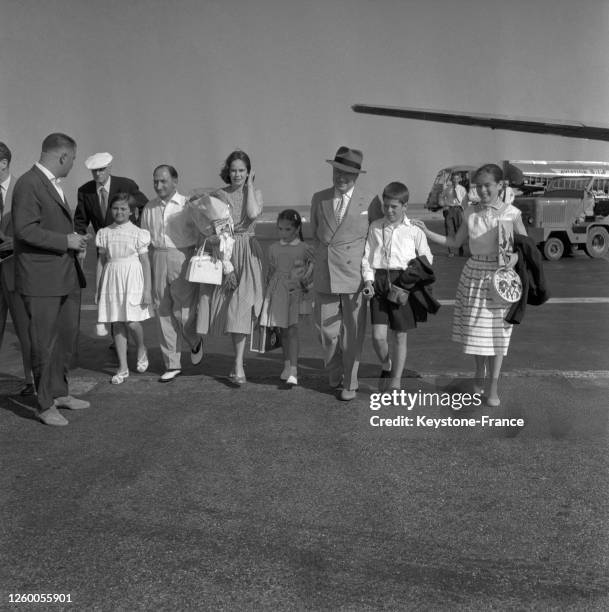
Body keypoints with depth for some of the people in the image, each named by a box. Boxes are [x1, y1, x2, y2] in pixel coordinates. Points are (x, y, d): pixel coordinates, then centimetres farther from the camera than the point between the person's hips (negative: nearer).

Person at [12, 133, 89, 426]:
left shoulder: (53, 183, 16)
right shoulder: (28, 184, -14)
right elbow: (24, 229, -22)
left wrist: (74, 241, 10)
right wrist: (65, 241, -18)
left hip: (66, 276, 10)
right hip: (41, 280, -10)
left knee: (68, 336, 18)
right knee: (44, 343, 0)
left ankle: (59, 393, 33)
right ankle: (45, 405, 12)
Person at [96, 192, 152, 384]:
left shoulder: (138, 233, -3)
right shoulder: (104, 233, 6)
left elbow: (145, 262, -2)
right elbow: (101, 261, 11)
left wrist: (147, 290, -7)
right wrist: (98, 288, 10)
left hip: (132, 278, -3)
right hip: (111, 278, 3)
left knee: (131, 322, -10)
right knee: (117, 323, 4)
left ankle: (142, 349, 23)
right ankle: (123, 368, 12)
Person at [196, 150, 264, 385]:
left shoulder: (255, 193, 4)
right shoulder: (217, 195, 4)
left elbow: (253, 214, -18)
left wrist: (249, 185, -8)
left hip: (246, 254, -1)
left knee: (241, 307, -7)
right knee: (224, 304, 6)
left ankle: (238, 365, -6)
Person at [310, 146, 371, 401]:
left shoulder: (367, 204, 0)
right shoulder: (319, 199, 7)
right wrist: (321, 256, 10)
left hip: (354, 276, -2)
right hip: (324, 275, 2)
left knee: (352, 332, 3)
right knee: (327, 330, 7)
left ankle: (350, 383, 17)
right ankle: (334, 374, 31)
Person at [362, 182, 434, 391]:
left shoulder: (414, 230, 1)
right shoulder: (375, 227, 8)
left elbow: (427, 258, 8)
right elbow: (367, 256, 10)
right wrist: (368, 280, -4)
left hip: (403, 282, -1)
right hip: (379, 279, 1)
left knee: (400, 336, 7)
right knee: (378, 336, -7)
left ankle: (396, 381, 21)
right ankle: (386, 366, 24)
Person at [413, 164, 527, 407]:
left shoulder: (511, 213, -6)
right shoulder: (471, 213, 4)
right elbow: (455, 242, 11)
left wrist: (513, 260, -19)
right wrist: (427, 232, 3)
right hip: (473, 273, 3)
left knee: (496, 330, 2)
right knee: (474, 328, 11)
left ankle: (493, 386, 10)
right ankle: (479, 374, 33)